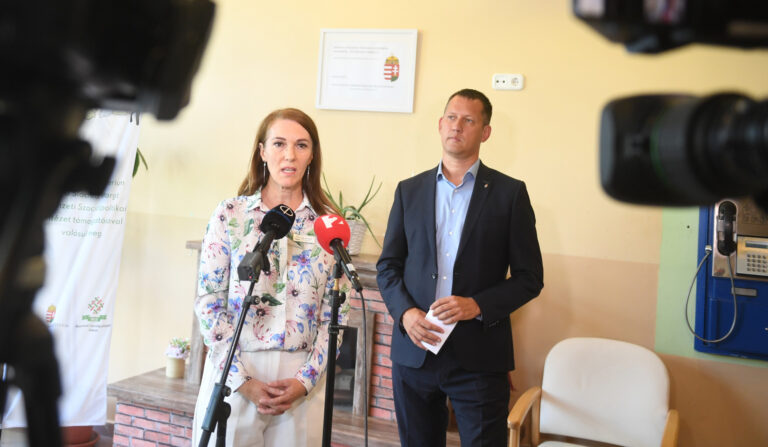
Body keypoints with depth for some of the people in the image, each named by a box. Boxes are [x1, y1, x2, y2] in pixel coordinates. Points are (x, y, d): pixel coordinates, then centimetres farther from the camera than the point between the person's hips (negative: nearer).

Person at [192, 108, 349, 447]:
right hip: (234, 375, -1)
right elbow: (209, 303, -4)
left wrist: (307, 380, -8)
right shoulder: (230, 214, -2)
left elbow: (335, 314, 2)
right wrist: (243, 379, -11)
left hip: (301, 380, 1)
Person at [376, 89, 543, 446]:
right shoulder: (409, 190, 8)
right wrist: (405, 312, -8)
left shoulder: (510, 193, 0)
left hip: (479, 356, -2)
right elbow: (387, 265, 9)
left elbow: (529, 277, -1)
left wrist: (478, 305, -15)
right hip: (414, 350, 3)